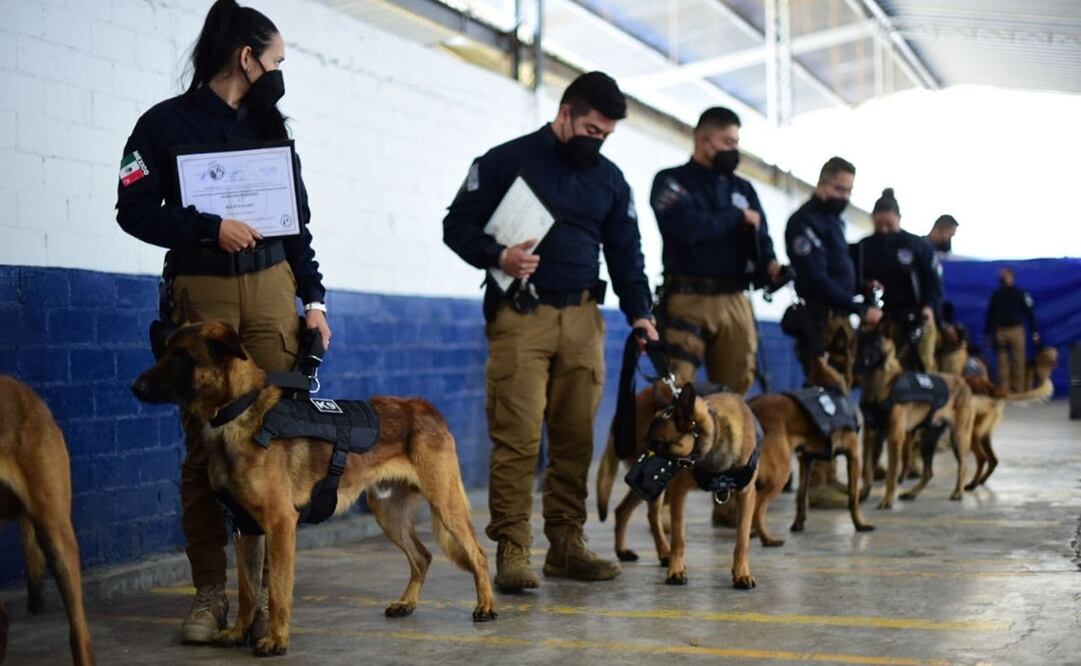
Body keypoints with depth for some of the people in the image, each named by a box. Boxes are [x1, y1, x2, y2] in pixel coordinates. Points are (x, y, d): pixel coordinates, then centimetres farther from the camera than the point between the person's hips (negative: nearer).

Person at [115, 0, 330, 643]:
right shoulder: (167, 123, 2)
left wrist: (313, 297, 8)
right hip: (201, 294, -3)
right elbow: (134, 210, -4)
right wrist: (209, 228, -15)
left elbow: (299, 222, 16)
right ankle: (210, 592, 3)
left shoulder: (269, 127, 15)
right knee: (205, 444, -2)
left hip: (272, 291, 3)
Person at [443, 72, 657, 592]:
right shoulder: (506, 161, 2)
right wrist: (496, 257, -17)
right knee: (517, 436, -9)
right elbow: (458, 225, 2)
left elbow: (625, 253, 17)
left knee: (576, 436, 3)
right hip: (519, 316, -4)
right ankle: (511, 549, -6)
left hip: (582, 318, 5)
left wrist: (638, 312, 2)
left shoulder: (610, 179, 16)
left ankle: (566, 543, 12)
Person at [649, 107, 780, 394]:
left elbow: (759, 236, 13)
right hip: (688, 299, -5)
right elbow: (687, 227, -16)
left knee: (736, 390, 6)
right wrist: (737, 216, -2)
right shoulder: (672, 181, 1)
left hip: (735, 301, 5)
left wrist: (769, 263, -11)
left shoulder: (743, 188, 18)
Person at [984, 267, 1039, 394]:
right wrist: (987, 332, 10)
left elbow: (1030, 312, -1)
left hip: (1016, 330, -2)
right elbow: (990, 314, 13)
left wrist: (1034, 331, -6)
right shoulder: (996, 295, 8)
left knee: (1018, 362, -2)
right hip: (1000, 332, 2)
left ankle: (1018, 391, 2)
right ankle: (1003, 391, 4)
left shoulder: (1021, 293, 0)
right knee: (1002, 363, 2)